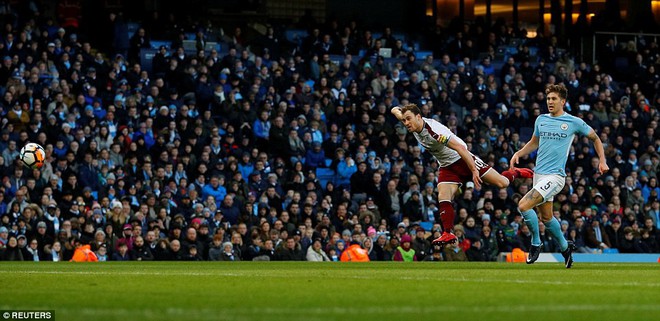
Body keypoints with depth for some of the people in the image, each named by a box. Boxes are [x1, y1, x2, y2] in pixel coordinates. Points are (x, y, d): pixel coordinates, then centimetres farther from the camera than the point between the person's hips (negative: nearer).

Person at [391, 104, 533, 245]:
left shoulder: (434, 129, -32)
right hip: (447, 168, 6)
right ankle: (448, 234, -9)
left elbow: (460, 147, -33)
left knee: (502, 183, -4)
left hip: (463, 159, -6)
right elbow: (396, 111, 13)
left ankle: (516, 173, 27)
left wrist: (474, 171, -35)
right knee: (443, 199, -15)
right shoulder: (413, 125, -8)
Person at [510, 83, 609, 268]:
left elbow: (595, 138, 11)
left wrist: (602, 161, 3)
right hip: (538, 174, 6)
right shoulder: (541, 120, 10)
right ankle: (565, 247, 35)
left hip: (555, 175, -6)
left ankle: (536, 243, -2)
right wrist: (518, 154, 8)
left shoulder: (574, 122, -4)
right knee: (546, 217, 13)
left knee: (524, 206, -21)